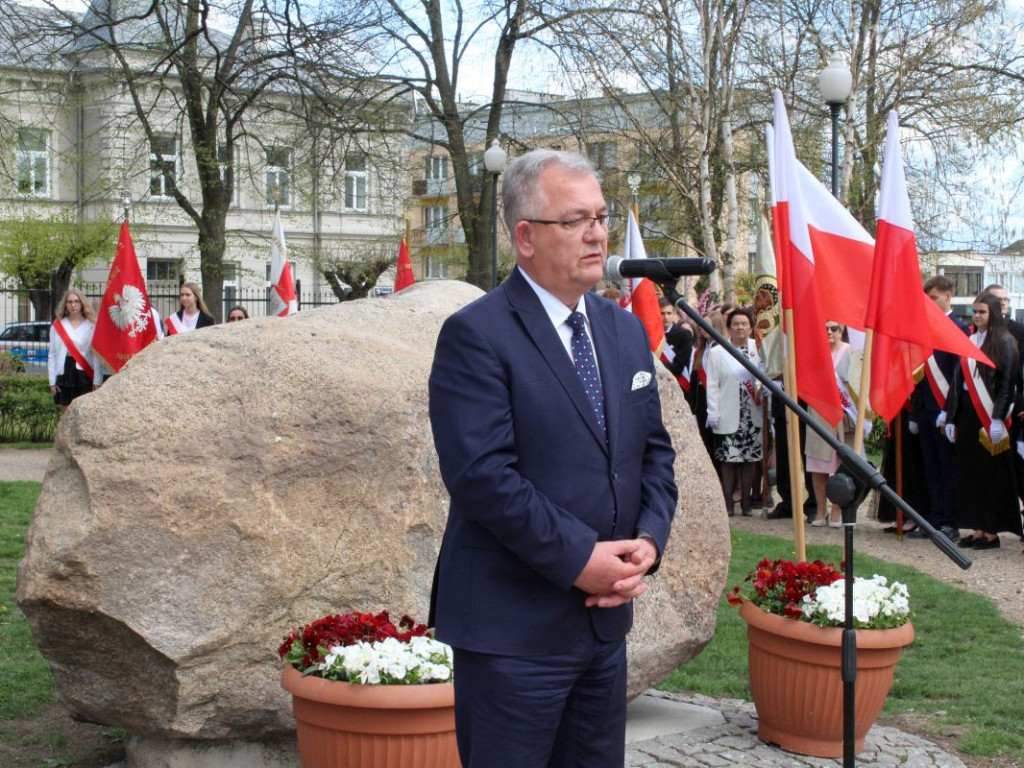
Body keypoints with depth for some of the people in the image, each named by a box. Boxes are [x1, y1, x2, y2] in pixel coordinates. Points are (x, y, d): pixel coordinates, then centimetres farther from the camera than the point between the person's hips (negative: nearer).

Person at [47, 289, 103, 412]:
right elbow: (52, 356, 8)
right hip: (64, 374, 3)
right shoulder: (57, 326, 8)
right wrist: (52, 381, 2)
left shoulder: (91, 326, 0)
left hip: (84, 374, -3)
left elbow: (97, 356, -5)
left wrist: (97, 381, -11)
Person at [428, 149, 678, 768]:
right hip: (514, 626, -7)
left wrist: (648, 540, -4)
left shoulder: (626, 331, 12)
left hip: (605, 617, 7)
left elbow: (654, 450, 14)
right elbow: (481, 473, -20)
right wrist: (579, 558, -19)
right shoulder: (476, 336, -12)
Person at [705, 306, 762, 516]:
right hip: (729, 416, -3)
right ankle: (727, 501, 5)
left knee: (750, 458, 5)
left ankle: (745, 500, 14)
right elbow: (712, 385, -1)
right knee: (729, 458, -3)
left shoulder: (757, 350, 8)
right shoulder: (717, 353, 2)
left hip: (752, 415, 3)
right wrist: (713, 413, -6)